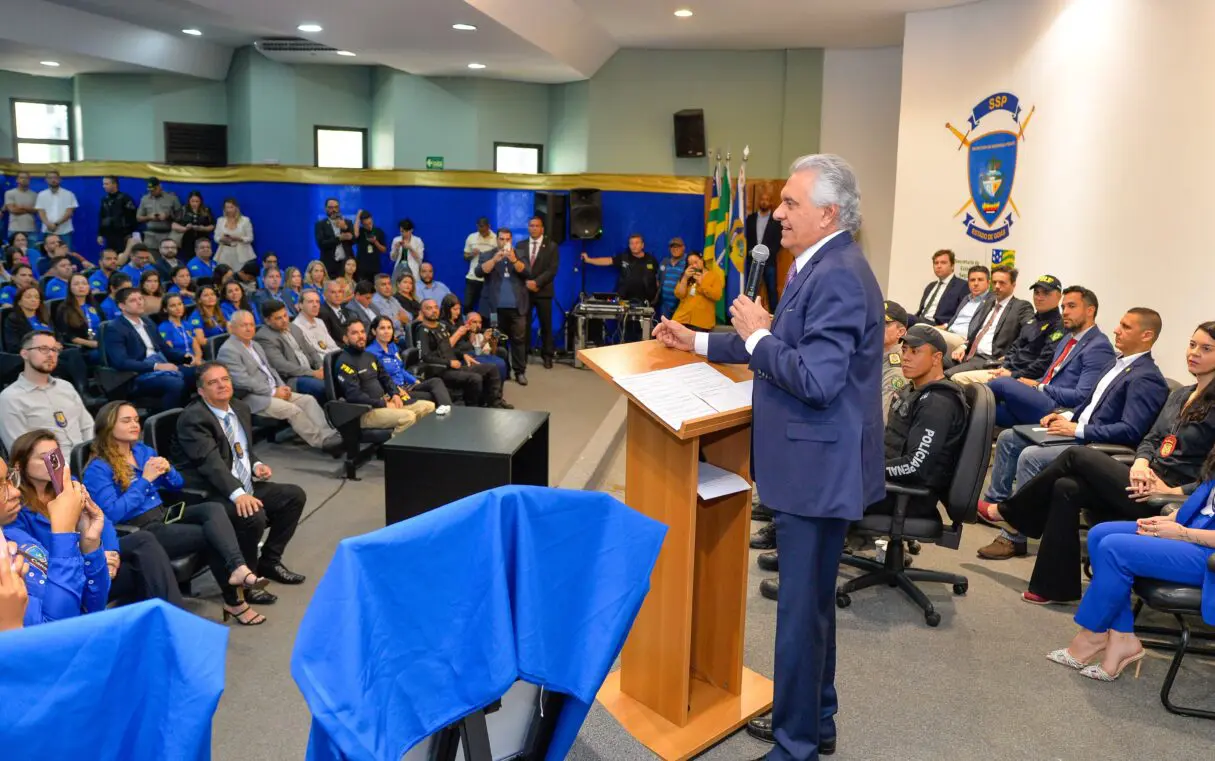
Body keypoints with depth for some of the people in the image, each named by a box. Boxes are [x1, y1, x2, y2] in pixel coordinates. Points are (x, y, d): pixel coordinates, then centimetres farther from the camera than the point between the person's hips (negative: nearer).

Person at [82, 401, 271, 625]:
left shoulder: (143, 450, 13)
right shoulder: (98, 469, -8)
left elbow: (177, 485, 19)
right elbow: (112, 513, -20)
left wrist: (167, 470, -4)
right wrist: (145, 479, -18)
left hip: (164, 515, 7)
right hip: (138, 532, -6)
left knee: (214, 508, -25)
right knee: (208, 535, -25)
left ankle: (238, 569, -42)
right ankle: (233, 601, -19)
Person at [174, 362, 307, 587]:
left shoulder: (241, 408, 10)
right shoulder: (192, 418, -16)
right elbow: (210, 461, -29)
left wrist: (256, 465, -1)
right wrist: (238, 494, -41)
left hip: (247, 487, 9)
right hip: (210, 493, -9)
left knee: (294, 495, 3)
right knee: (254, 516, -32)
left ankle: (269, 561, 13)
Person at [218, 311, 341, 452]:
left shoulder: (255, 345, 19)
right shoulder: (228, 350, -10)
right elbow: (243, 381, -18)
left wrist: (282, 387, 1)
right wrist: (274, 392, -16)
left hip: (273, 391, 9)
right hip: (252, 398, -9)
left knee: (308, 400, -11)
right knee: (293, 409, -26)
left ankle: (328, 435, -24)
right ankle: (323, 442, -21)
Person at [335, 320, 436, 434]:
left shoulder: (370, 356, 16)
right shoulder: (345, 362, -11)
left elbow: (385, 378, 23)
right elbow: (354, 395, -20)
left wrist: (395, 394, 1)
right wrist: (384, 404, -18)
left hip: (385, 402, 9)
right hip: (364, 411, -9)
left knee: (429, 407, -1)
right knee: (408, 417, -33)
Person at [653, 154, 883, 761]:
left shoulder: (838, 277, -21)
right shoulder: (822, 268, 12)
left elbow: (816, 378, -29)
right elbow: (788, 347, 20)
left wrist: (756, 334, -16)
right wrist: (698, 342, 19)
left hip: (817, 468, -11)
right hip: (812, 465, 11)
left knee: (803, 606, 1)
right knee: (812, 599, 21)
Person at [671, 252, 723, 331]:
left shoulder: (715, 275, 4)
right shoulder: (686, 277, 17)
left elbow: (717, 296, -9)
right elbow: (679, 295, 4)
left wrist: (701, 283, -12)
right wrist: (685, 278, -5)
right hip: (682, 318, 4)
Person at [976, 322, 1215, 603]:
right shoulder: (1179, 395, 18)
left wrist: (1176, 491, -20)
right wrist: (1140, 463, -7)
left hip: (1169, 499, -7)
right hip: (1147, 482, 7)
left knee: (1077, 455, -14)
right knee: (1067, 488, -13)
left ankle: (1007, 513, 2)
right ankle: (1055, 587, -8)